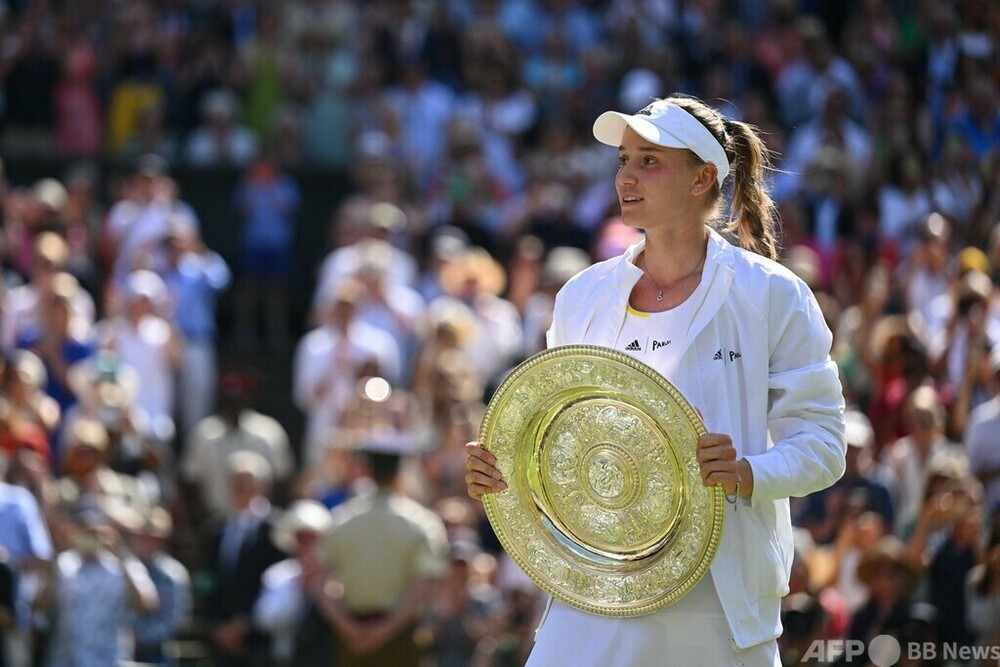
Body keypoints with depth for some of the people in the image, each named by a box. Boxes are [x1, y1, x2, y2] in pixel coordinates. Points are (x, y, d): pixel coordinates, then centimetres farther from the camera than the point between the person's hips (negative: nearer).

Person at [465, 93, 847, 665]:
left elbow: (822, 443, -2)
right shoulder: (583, 295, 10)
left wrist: (749, 474, -21)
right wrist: (505, 469, -3)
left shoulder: (771, 295, -1)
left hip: (724, 602, -2)